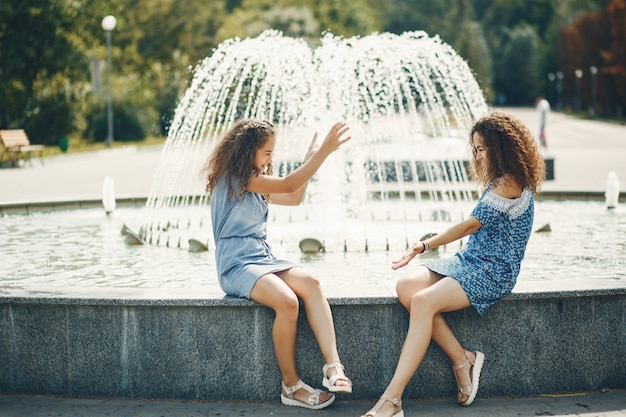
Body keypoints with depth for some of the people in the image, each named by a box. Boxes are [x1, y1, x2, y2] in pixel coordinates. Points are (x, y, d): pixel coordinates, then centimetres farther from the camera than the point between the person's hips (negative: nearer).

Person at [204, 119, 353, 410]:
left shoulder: (254, 181, 18)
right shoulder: (234, 177, -10)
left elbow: (294, 198, 23)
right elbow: (289, 185, -17)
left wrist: (311, 157, 19)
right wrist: (325, 150, -17)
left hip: (263, 259, 8)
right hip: (237, 265, -8)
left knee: (310, 283, -21)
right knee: (287, 301, -33)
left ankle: (333, 366, -32)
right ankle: (291, 386, -19)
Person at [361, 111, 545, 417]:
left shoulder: (510, 184, -13)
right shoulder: (499, 181, 19)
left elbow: (471, 224, -15)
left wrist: (425, 245, -12)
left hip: (493, 272, -9)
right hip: (470, 260, 9)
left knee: (424, 302, -30)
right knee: (406, 286, -16)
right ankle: (462, 360, -11)